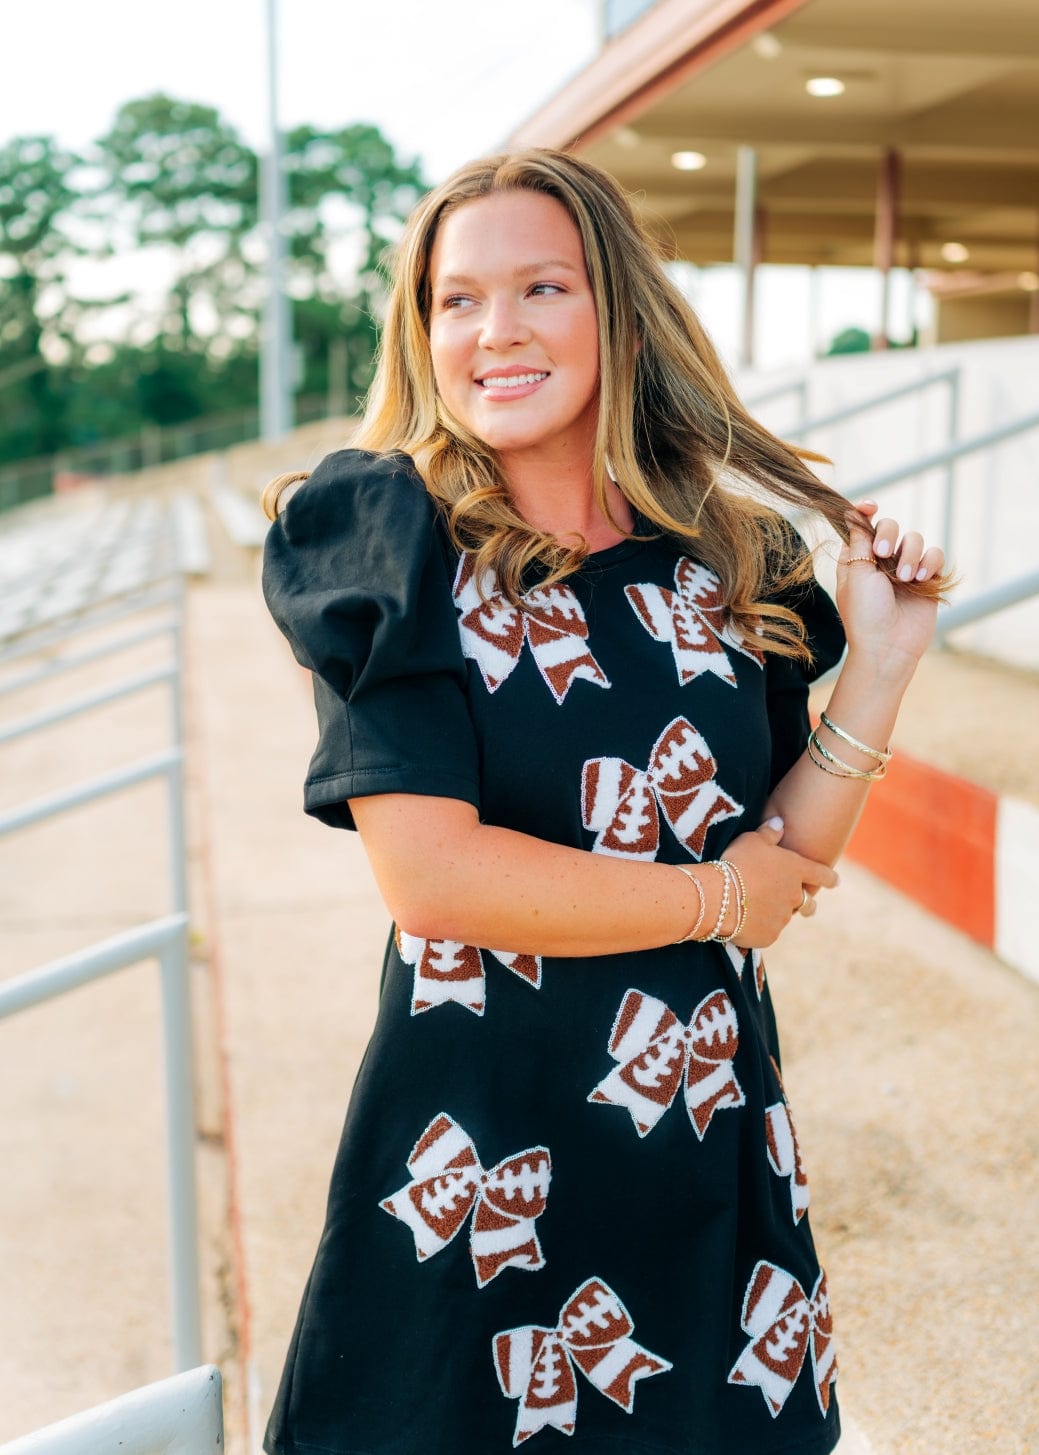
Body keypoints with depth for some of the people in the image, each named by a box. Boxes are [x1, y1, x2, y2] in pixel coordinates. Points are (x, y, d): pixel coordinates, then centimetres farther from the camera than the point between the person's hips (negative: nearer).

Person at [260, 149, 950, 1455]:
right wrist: (716, 899, -11)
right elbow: (428, 874, -19)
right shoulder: (395, 545, -10)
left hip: (712, 1145, 4)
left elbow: (789, 862, 3)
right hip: (483, 1166, -4)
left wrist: (878, 664, -8)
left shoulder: (732, 560, 1)